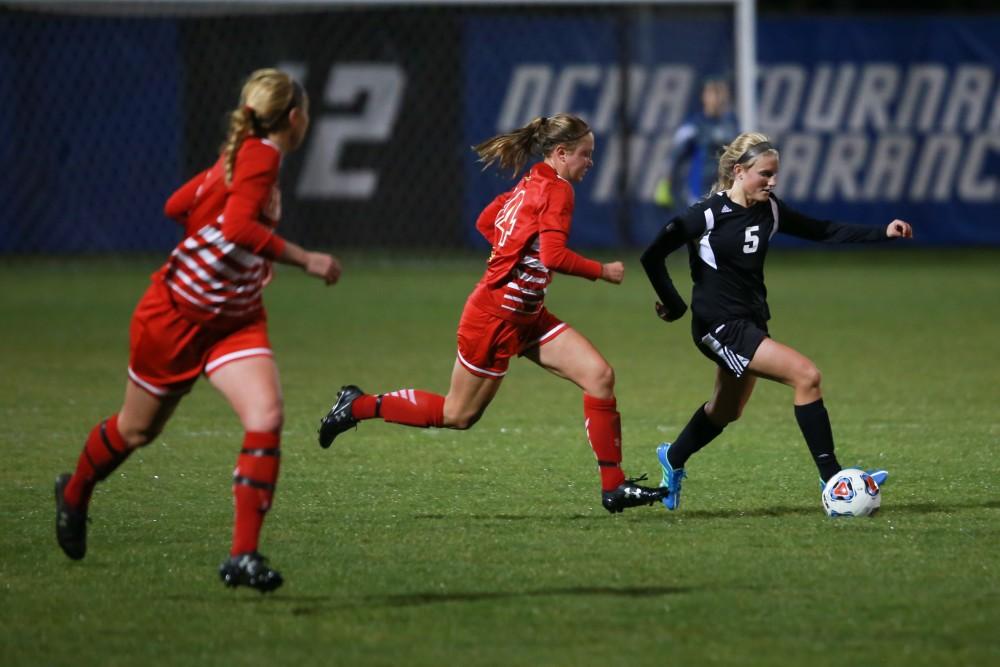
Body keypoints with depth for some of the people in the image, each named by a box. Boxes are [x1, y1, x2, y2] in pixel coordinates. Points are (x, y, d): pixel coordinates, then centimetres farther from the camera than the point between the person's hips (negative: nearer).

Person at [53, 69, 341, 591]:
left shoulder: (245, 156, 4)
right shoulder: (261, 155, -20)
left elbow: (178, 205, 13)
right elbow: (238, 225, -36)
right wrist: (303, 259, -33)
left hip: (235, 319, 7)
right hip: (176, 313, -7)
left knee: (266, 418, -16)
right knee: (137, 429, 15)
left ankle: (243, 556, -15)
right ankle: (75, 494, 46)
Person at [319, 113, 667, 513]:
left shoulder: (531, 185, 10)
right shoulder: (557, 190, -18)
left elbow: (486, 221, 22)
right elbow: (554, 256, -28)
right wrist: (602, 271, -15)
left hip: (527, 317, 10)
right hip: (495, 318, -10)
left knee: (599, 376, -3)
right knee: (457, 415, 5)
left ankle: (614, 487, -2)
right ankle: (359, 406, 21)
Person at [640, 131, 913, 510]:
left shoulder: (770, 211, 2)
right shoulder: (708, 215, -16)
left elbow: (824, 232, 7)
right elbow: (652, 255, -11)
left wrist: (882, 233, -2)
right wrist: (674, 304, -10)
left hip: (750, 322, 8)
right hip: (720, 325, -8)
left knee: (726, 411, 24)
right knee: (806, 375, -20)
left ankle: (673, 459, 51)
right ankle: (832, 480, -17)